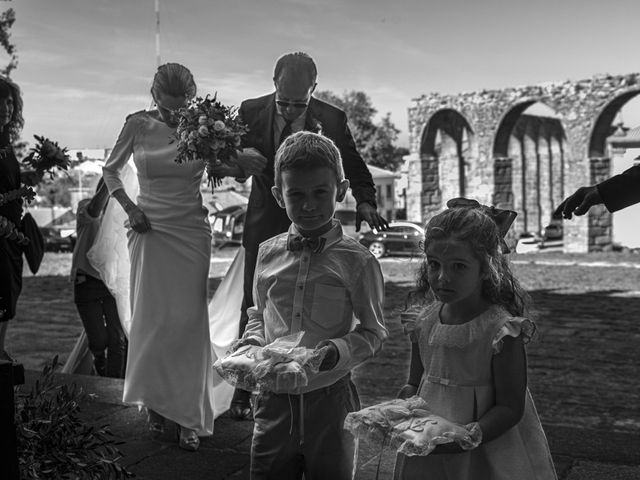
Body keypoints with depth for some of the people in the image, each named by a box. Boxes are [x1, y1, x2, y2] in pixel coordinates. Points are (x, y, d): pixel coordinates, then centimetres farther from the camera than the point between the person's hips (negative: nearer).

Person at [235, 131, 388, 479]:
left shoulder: (356, 261, -9)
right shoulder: (268, 253, 3)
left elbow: (373, 331, -3)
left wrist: (338, 351, -20)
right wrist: (251, 342, -3)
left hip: (330, 396, -3)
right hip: (274, 395, 3)